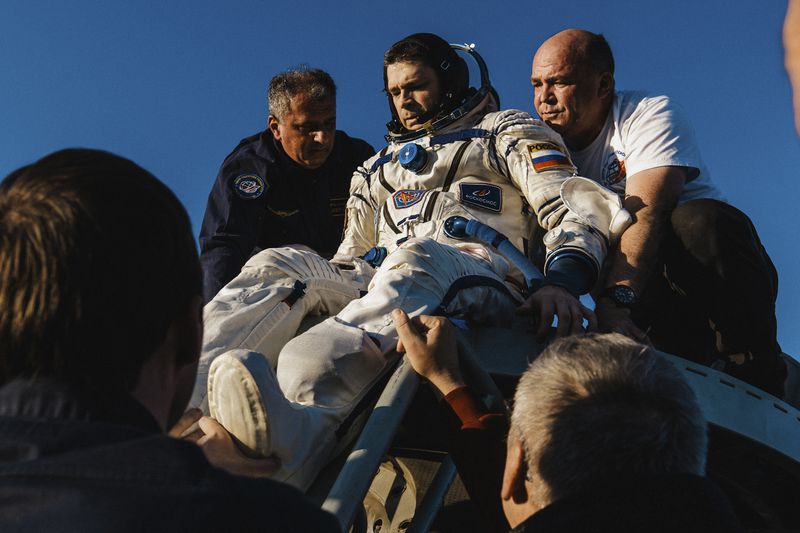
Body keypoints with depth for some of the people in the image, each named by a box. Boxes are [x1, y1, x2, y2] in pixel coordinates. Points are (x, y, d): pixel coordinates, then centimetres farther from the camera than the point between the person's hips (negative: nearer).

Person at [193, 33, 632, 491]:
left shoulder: (504, 134, 20)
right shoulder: (379, 167, 35)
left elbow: (579, 208, 5)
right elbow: (353, 256, 36)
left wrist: (561, 281, -17)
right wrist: (325, 293, 13)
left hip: (479, 273, -5)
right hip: (380, 281, 6)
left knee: (415, 262, -39)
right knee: (278, 265, -17)